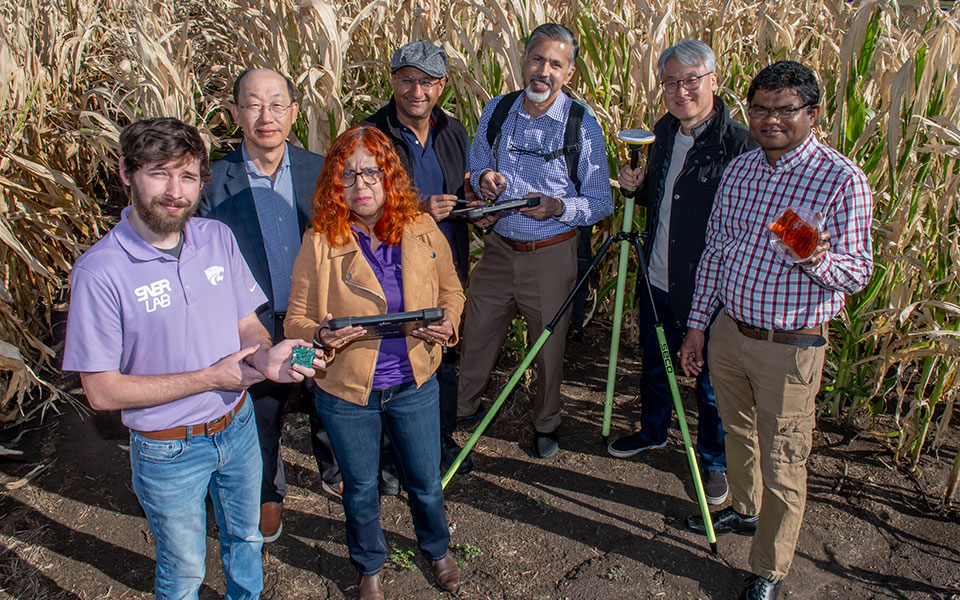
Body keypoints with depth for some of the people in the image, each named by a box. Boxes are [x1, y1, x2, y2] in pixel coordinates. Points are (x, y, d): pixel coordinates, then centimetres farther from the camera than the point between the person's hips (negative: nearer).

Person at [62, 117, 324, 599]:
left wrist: (266, 356, -21)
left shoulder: (218, 238, -7)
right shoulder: (100, 271, -22)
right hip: (168, 452, -4)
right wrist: (211, 378, -21)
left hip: (238, 427, 5)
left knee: (245, 539, 27)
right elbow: (103, 392, -19)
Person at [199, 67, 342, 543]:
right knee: (261, 418, 19)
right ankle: (269, 495, 46)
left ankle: (333, 473, 50)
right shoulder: (215, 182, -12)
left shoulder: (319, 170, -6)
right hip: (257, 328, -1)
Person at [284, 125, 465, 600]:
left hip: (415, 385, 2)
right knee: (360, 490, 19)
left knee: (426, 482, 20)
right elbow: (295, 320, -6)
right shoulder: (319, 243, -12)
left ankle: (437, 549, 52)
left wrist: (448, 321, -12)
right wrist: (321, 337, -28)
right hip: (346, 392, -1)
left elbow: (450, 288, 9)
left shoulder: (421, 229, -6)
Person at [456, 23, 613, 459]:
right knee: (475, 336, 12)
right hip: (499, 248, 3)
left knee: (549, 345, 11)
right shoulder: (496, 111, 2)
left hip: (552, 255, -3)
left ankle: (546, 425, 34)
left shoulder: (584, 127, -9)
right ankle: (460, 410, 34)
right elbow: (475, 170, 15)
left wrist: (557, 206, -24)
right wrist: (484, 180, -9)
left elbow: (601, 202, -6)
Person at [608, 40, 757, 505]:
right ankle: (652, 432, 48)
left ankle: (714, 462, 33)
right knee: (655, 364, 24)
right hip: (657, 280, 7)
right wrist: (637, 187, -2)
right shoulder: (663, 132, 6)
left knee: (711, 383, 10)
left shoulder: (738, 144, -17)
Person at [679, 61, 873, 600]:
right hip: (729, 332, 6)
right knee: (739, 435, 24)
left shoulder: (841, 179, -13)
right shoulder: (738, 170, 4)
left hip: (790, 349, -5)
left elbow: (859, 272, -10)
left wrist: (818, 259, -33)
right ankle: (746, 510, 50)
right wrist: (697, 324, 10)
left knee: (782, 468, 6)